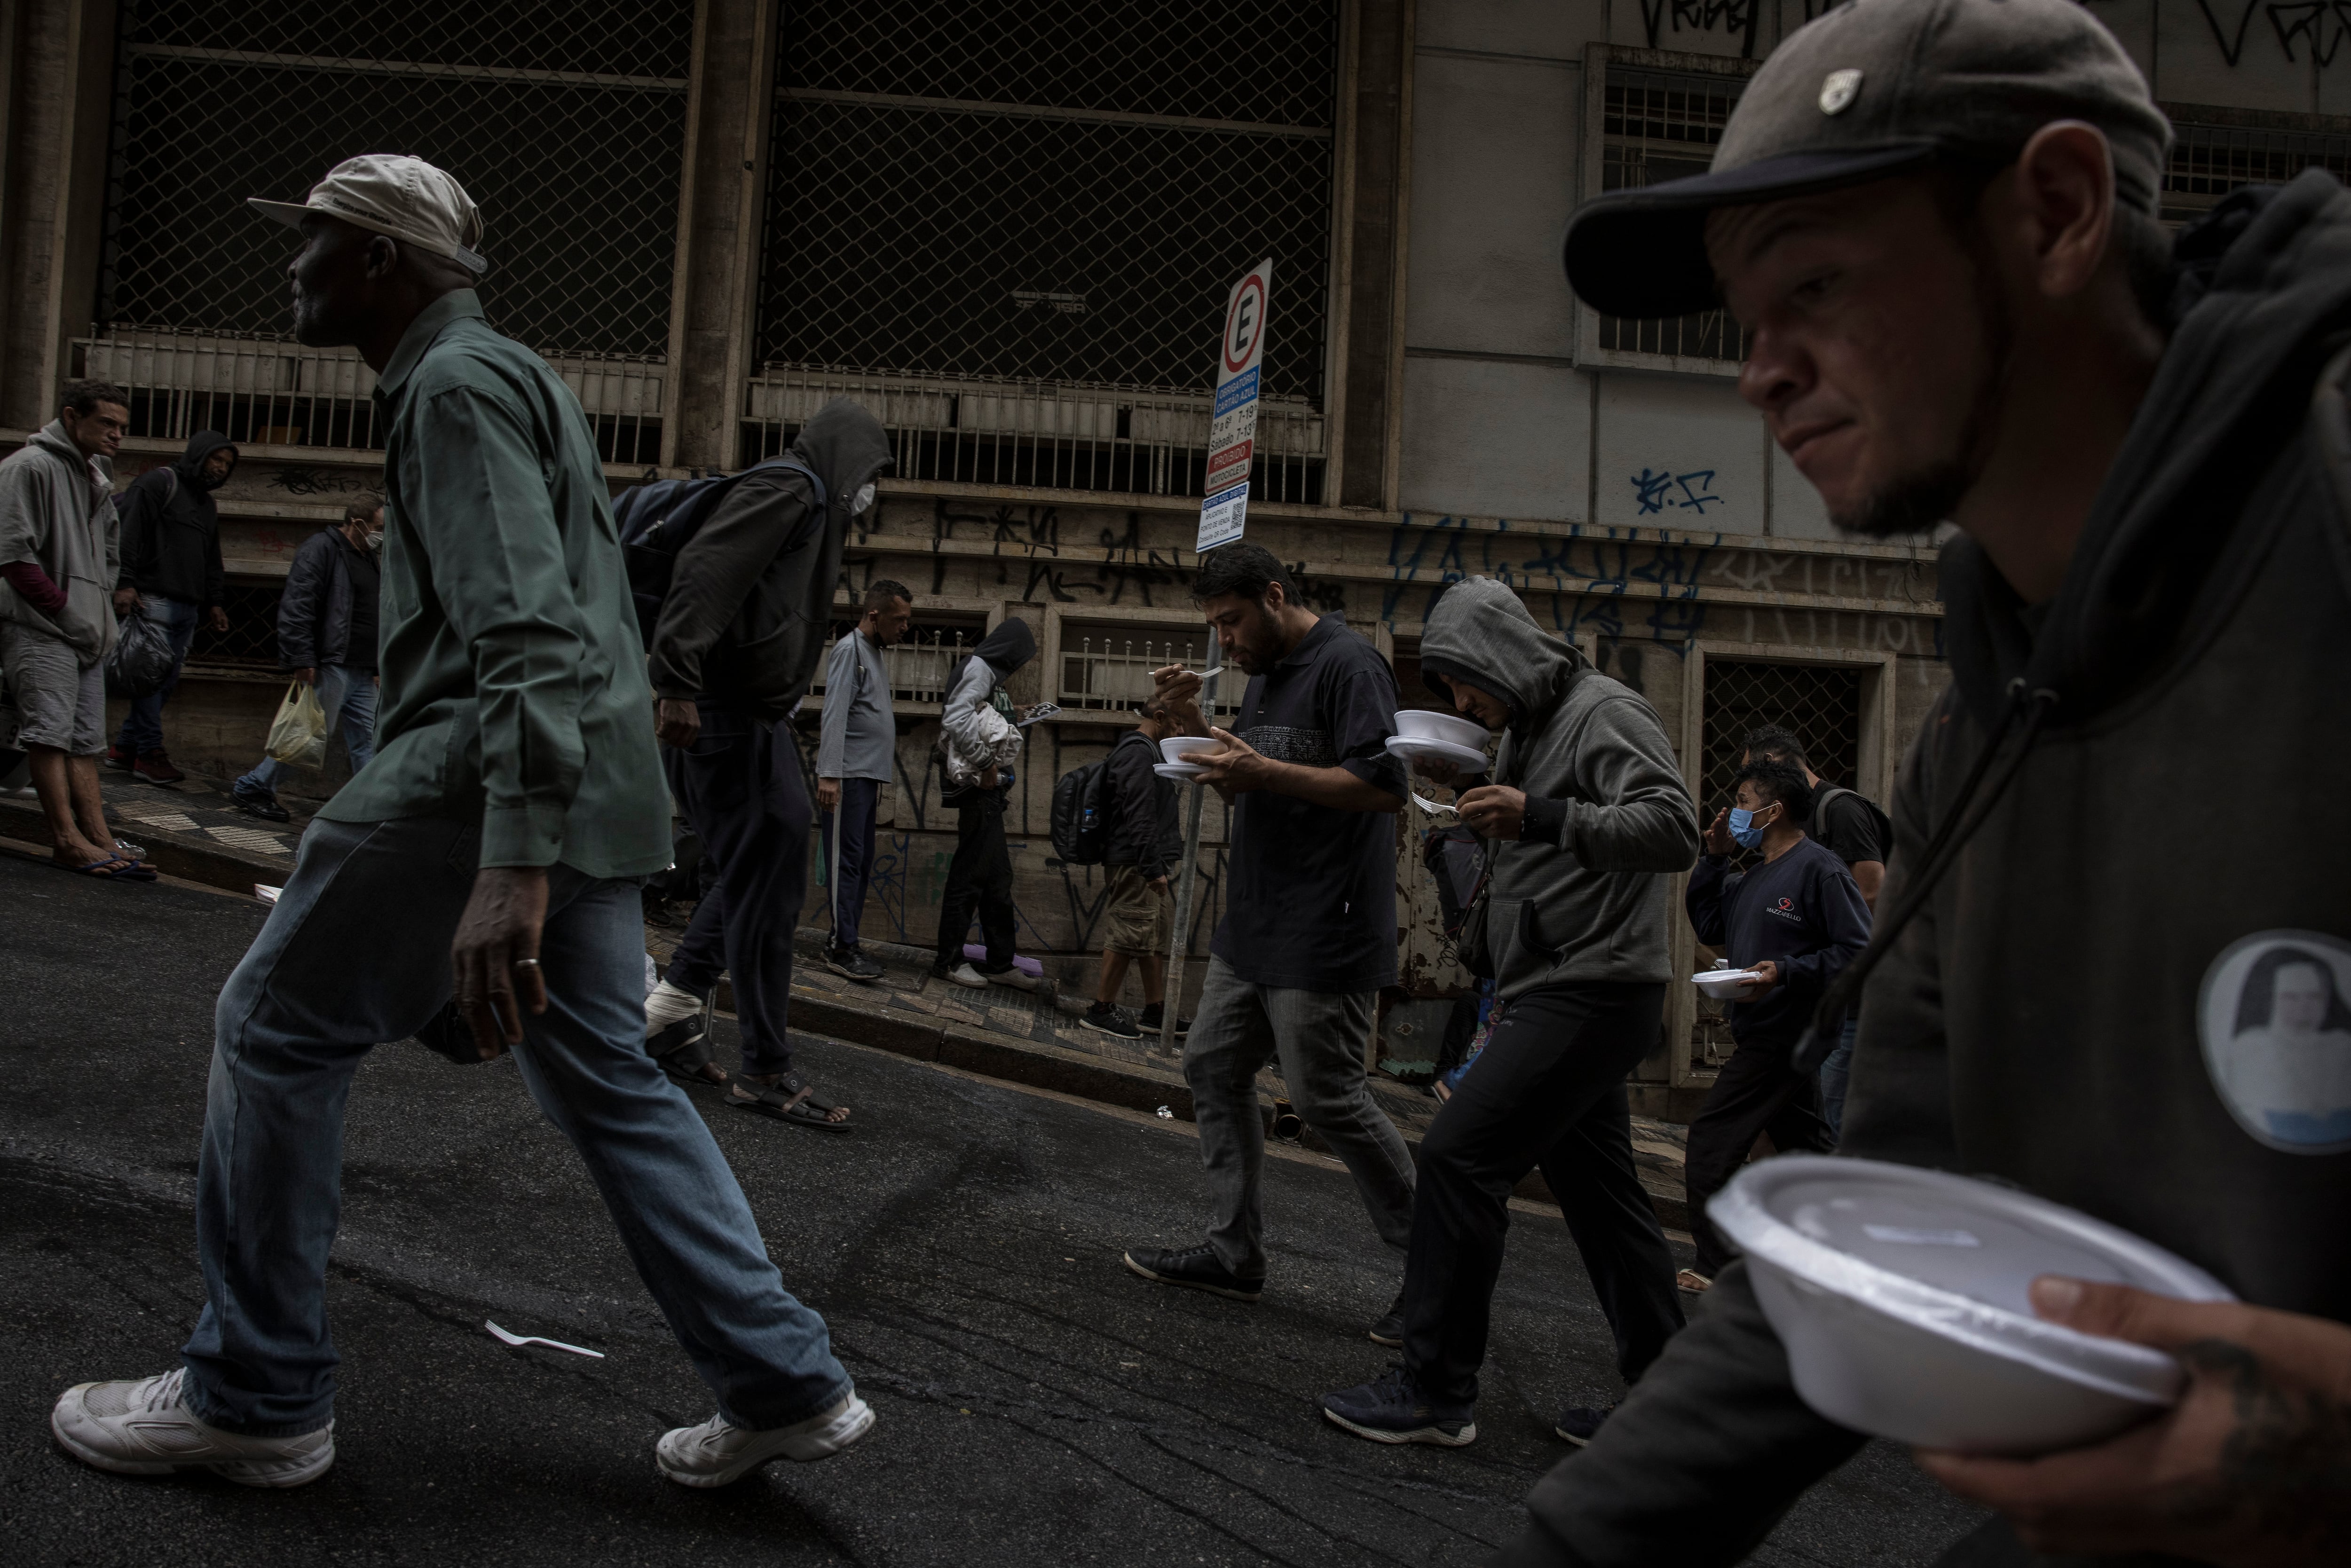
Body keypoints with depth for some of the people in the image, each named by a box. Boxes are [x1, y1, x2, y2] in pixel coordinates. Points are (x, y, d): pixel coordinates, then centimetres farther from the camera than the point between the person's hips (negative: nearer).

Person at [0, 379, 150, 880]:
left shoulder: (96, 477, 20)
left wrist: (102, 604, 15)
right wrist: (64, 607, -13)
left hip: (87, 632, 9)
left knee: (86, 741, 4)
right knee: (51, 731, -14)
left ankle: (100, 838, 1)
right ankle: (67, 838, -18)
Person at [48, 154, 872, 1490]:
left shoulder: (457, 385, -9)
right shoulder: (507, 372, 24)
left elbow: (527, 627, -23)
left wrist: (510, 865, -31)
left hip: (494, 773, -10)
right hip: (596, 782, 10)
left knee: (280, 1029, 3)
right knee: (605, 1075, 12)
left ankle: (254, 1400, 13)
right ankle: (787, 1381, 13)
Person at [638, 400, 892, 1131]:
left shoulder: (811, 508, 22)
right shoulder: (789, 490, -9)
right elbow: (703, 572, -23)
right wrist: (678, 685, -31)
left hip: (748, 720, 10)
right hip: (726, 717, -10)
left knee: (757, 877, 16)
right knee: (766, 886, -6)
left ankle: (668, 1012, 23)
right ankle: (766, 1072, 1)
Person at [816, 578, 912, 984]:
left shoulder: (877, 655, 20)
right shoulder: (851, 650, -8)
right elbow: (835, 715, -15)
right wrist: (828, 775, -22)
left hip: (867, 777, 9)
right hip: (848, 776, -9)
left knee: (861, 862, 9)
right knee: (847, 861, -10)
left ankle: (844, 941, 13)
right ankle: (842, 948, -10)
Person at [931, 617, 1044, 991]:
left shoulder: (988, 673, 18)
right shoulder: (979, 668, -10)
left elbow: (984, 724, 12)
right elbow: (956, 719, -22)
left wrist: (1012, 719, 24)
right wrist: (985, 764, -19)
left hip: (988, 791, 10)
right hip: (978, 789, -10)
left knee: (997, 877, 12)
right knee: (971, 873, -5)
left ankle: (999, 963, 19)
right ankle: (949, 960, 3)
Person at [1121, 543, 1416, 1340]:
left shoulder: (1348, 664, -13)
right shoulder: (1266, 673, 17)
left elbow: (1384, 787, -22)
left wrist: (1263, 771, -25)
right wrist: (1192, 722, 6)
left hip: (1324, 936, -10)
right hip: (1254, 928, 10)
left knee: (1328, 1099, -5)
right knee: (1212, 1068, 10)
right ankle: (1235, 1252, 20)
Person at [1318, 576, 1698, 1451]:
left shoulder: (1606, 713, -10)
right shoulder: (1527, 731, 19)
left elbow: (1674, 830, -23)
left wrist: (1541, 815, -30)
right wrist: (1473, 804, 11)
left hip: (1592, 992, -10)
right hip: (1558, 991, 10)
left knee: (1459, 1155, -13)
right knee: (1597, 1185, 13)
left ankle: (1435, 1392, -6)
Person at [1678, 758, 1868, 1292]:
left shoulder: (1819, 869, -14)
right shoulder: (1755, 877, 15)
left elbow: (1857, 951, -18)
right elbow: (1709, 926, 20)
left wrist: (1786, 972, -26)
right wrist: (1714, 859, 11)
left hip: (1784, 1034, -10)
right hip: (1770, 1034, 10)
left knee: (1710, 1140, -7)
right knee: (1806, 1147, 16)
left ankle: (1718, 1269, 0)